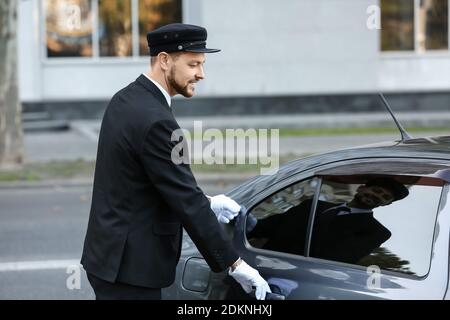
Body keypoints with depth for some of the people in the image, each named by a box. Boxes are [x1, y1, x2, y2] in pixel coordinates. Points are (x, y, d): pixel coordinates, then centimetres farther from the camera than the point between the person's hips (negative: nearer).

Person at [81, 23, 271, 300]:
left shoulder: (127, 100, 9)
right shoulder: (155, 121, -22)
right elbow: (186, 203, -21)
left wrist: (205, 203, 14)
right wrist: (233, 264, -16)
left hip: (110, 255, 10)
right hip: (128, 266, -10)